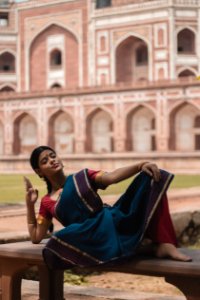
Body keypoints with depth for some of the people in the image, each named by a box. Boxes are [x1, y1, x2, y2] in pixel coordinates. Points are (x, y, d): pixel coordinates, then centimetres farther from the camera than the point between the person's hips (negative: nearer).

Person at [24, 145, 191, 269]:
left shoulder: (83, 176, 18)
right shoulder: (47, 203, 16)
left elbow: (112, 177, 0)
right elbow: (36, 237, 14)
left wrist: (141, 165, -18)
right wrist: (30, 204, 8)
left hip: (114, 222, 2)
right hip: (96, 238, -2)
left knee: (151, 177, -12)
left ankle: (163, 244, -31)